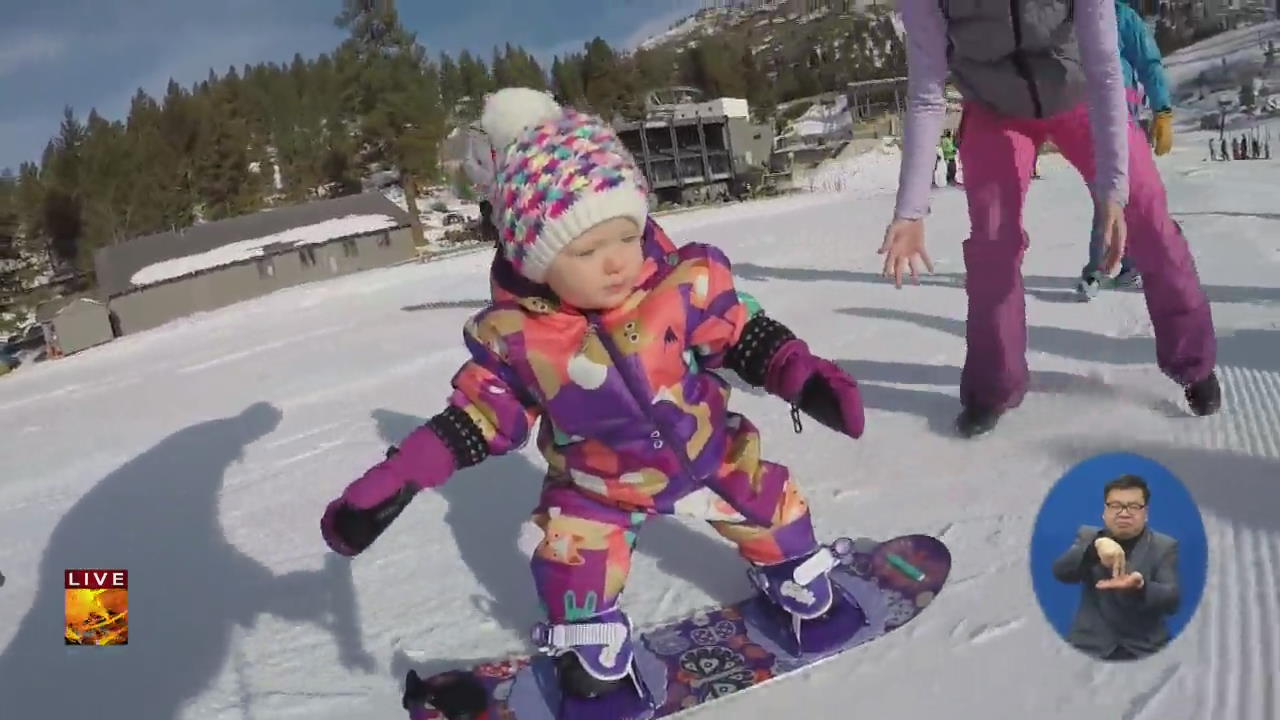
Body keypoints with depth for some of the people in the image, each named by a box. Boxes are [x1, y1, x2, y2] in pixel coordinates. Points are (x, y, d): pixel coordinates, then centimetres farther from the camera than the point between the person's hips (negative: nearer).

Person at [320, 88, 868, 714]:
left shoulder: (686, 284, -27)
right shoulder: (512, 335, -25)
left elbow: (747, 336, -12)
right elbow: (478, 415, -13)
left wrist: (803, 378, -28)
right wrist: (397, 479, -20)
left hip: (708, 449, 1)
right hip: (596, 484, -1)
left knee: (767, 502, 13)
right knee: (572, 564, -4)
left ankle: (800, 583, 46)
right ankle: (595, 661, 29)